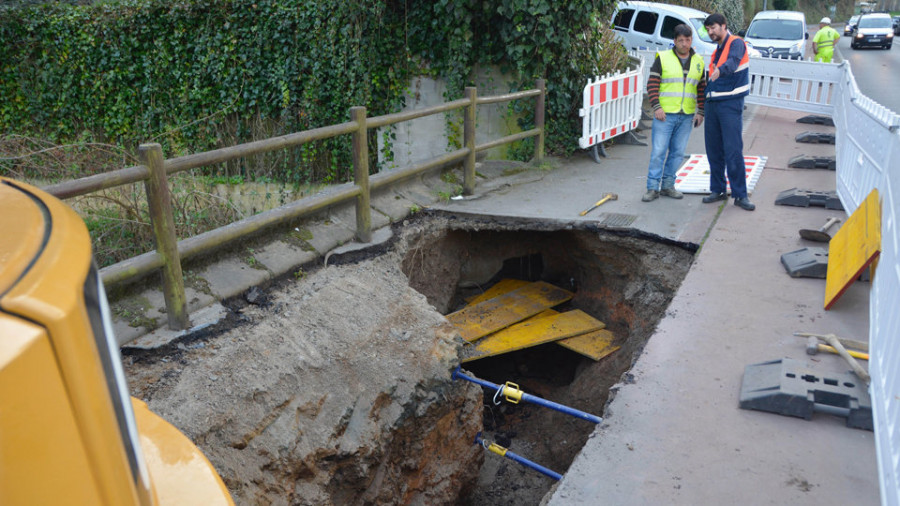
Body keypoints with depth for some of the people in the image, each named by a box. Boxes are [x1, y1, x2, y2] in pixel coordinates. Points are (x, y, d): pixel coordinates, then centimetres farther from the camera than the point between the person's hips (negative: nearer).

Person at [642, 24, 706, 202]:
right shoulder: (663, 58, 0)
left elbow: (702, 88, 16)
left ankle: (668, 186, 17)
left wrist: (700, 112, 9)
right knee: (658, 151, -6)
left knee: (677, 152, 7)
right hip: (665, 114, -4)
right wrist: (656, 107, -13)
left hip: (686, 116, 4)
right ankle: (653, 188, 0)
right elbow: (652, 84, -3)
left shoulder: (698, 61, 13)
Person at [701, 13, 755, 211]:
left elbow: (733, 61, -28)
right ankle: (718, 190, 19)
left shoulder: (736, 43, -5)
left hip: (731, 104, -7)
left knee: (733, 151, -10)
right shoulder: (716, 51, 19)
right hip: (712, 104, 8)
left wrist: (720, 70, -49)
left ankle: (740, 195, -4)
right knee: (713, 150, 9)